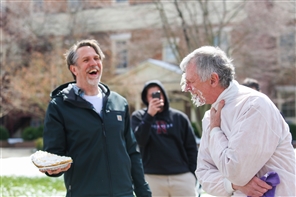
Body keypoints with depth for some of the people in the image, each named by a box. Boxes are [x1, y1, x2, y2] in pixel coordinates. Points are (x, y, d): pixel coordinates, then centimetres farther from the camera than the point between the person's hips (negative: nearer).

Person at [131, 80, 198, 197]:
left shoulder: (179, 117, 8)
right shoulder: (138, 117, 6)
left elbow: (191, 147, 9)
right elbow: (139, 140, -11)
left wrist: (192, 173, 3)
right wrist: (149, 115, -18)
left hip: (182, 177, 1)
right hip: (152, 177, -1)